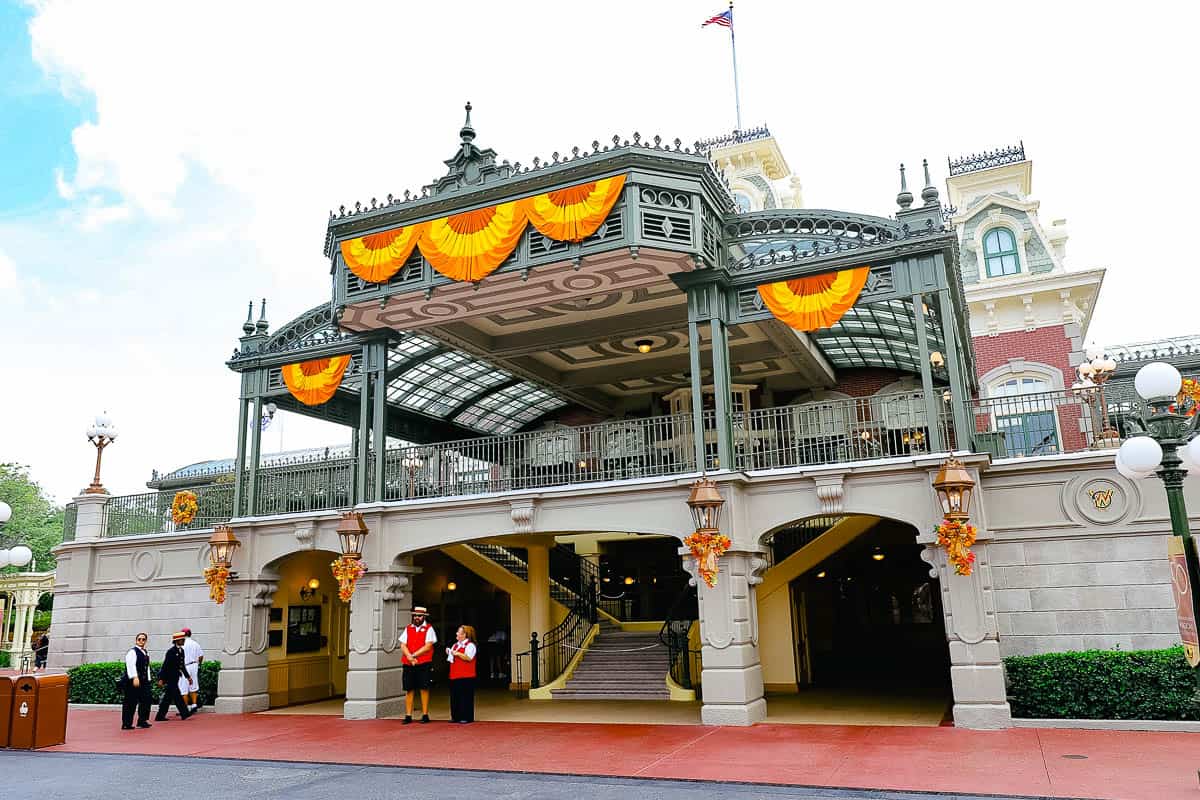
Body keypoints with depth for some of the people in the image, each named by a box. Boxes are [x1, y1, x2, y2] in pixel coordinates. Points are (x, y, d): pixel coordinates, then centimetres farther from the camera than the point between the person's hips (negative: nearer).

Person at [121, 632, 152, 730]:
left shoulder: (146, 653, 17)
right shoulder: (132, 652, -9)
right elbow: (131, 665, -21)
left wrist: (148, 680, 18)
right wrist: (135, 678, -31)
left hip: (143, 681, 8)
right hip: (132, 682, -8)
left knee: (146, 700, 6)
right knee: (130, 703, -3)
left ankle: (142, 721, 15)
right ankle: (126, 724, 4)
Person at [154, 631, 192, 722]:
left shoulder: (181, 650, 11)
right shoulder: (171, 651, -15)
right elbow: (165, 665, -17)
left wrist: (187, 676, 18)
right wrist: (161, 679, -20)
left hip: (174, 678, 9)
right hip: (169, 677, -9)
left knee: (168, 697, 11)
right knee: (176, 696, -5)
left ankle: (160, 716, 16)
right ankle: (184, 713, 0)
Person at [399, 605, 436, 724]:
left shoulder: (429, 629, 1)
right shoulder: (408, 629, 12)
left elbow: (428, 646, -9)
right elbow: (403, 646, 4)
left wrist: (414, 655, -13)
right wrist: (410, 658, -12)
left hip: (424, 665, -3)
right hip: (408, 665, 3)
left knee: (424, 689, -1)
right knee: (409, 690, 5)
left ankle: (425, 715, 6)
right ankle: (408, 716, 11)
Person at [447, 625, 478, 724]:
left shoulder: (470, 645, -7)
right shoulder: (455, 645, 19)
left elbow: (469, 658, -20)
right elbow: (451, 659, 28)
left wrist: (457, 653, -23)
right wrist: (449, 653, 8)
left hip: (466, 677, -8)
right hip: (454, 675, 8)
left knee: (465, 697, -5)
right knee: (454, 696, 9)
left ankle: (466, 717, 0)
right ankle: (456, 716, 17)